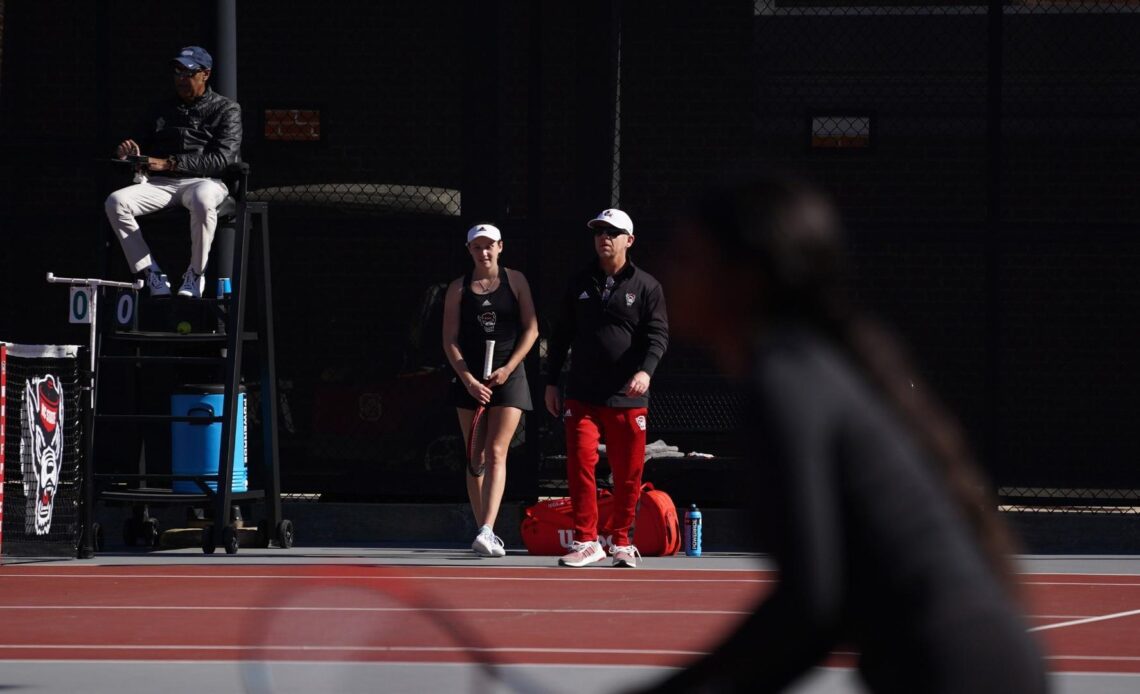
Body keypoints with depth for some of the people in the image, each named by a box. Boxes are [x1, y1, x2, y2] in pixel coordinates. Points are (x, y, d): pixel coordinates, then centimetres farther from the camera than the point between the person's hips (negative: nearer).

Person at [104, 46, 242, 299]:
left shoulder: (226, 109, 7)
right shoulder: (165, 110, 23)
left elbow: (222, 158, -8)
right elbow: (141, 145, 22)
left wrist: (170, 163, -16)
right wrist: (126, 151, -6)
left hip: (206, 181, -5)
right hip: (161, 183, 5)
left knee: (202, 200, -42)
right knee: (116, 201, -24)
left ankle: (195, 275, -25)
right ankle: (152, 276, -24)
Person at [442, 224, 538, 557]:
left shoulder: (515, 280, 4)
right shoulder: (458, 289, 6)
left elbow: (531, 329, 2)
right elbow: (450, 340, 2)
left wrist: (507, 369, -8)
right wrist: (468, 379, -11)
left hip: (508, 377, -2)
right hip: (469, 380, 2)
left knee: (496, 453, -13)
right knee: (475, 459, 4)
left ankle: (486, 532, -24)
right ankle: (486, 533, 11)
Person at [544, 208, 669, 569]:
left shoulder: (646, 286, 4)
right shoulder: (579, 284, 12)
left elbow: (658, 334, -2)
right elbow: (561, 336, 16)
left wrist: (646, 370, -20)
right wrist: (551, 383, 12)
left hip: (628, 398, -1)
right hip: (582, 396, 1)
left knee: (628, 473, 3)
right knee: (580, 463, -10)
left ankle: (621, 541, 17)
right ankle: (586, 541, -4)